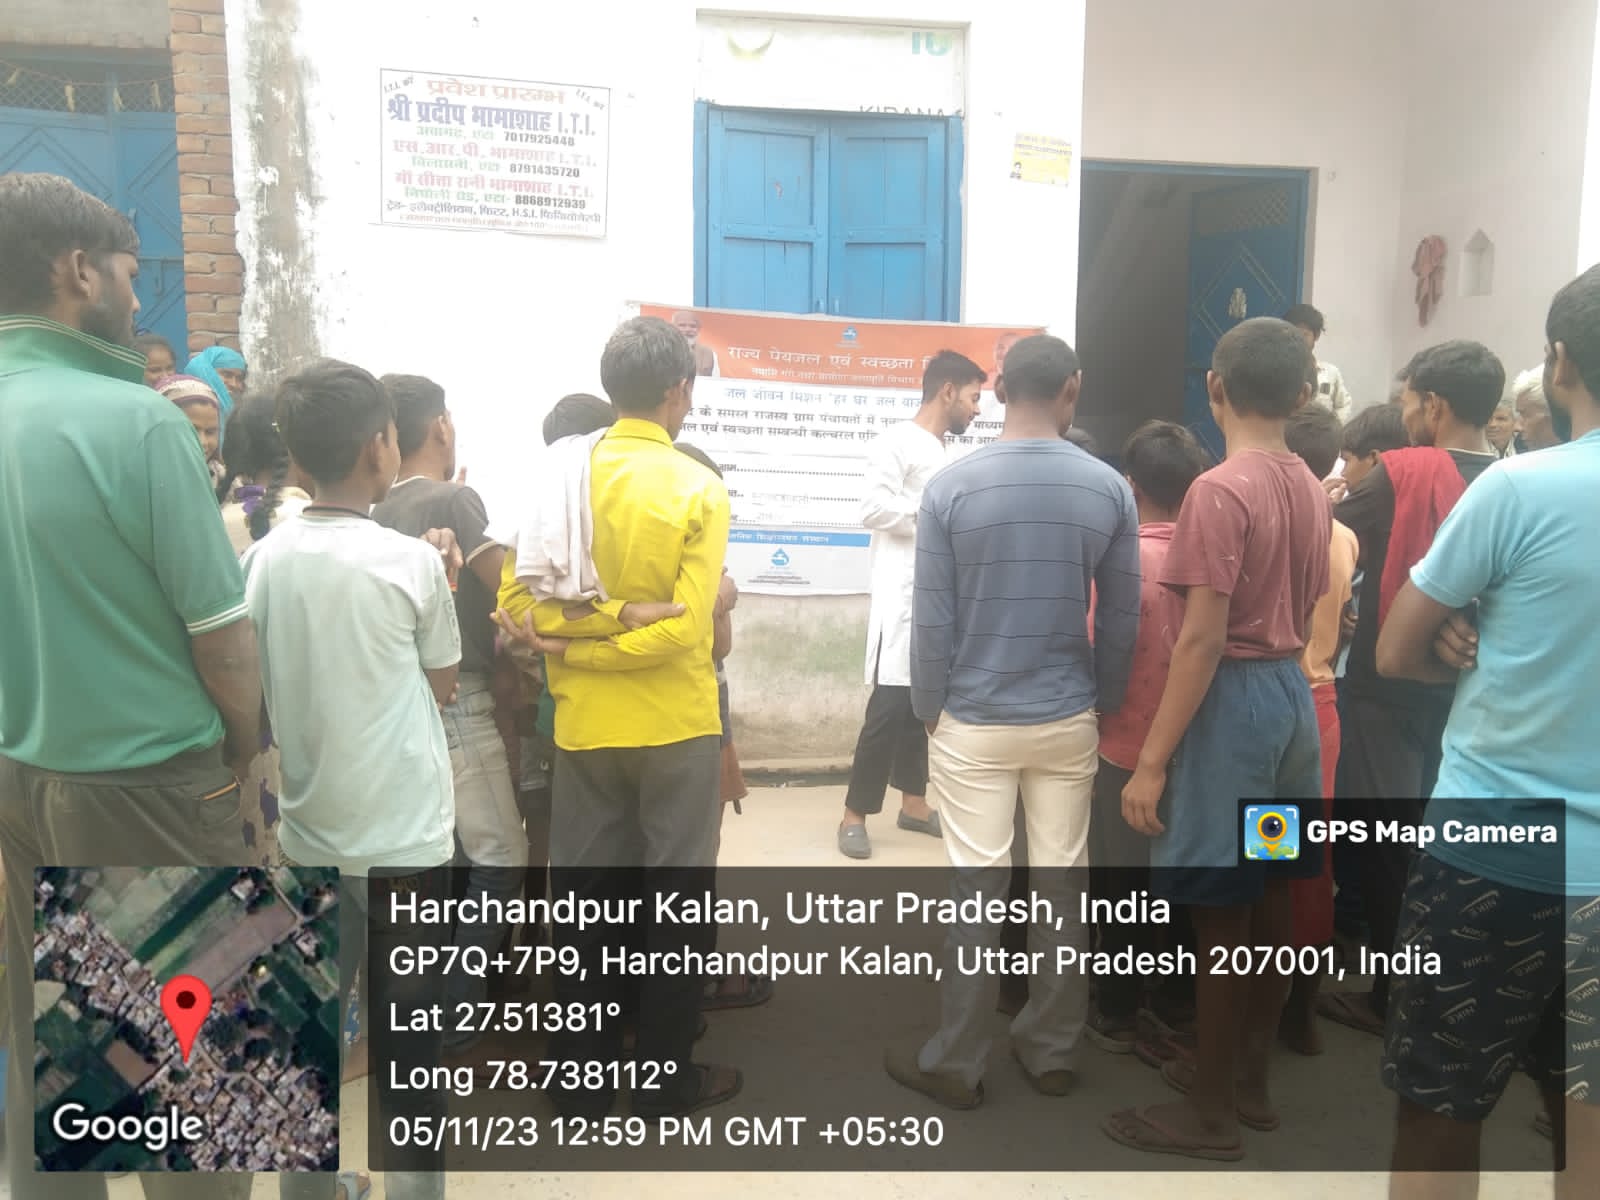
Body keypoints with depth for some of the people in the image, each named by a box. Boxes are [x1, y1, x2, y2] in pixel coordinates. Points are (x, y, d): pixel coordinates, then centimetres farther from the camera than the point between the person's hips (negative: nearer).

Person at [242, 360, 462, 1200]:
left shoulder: (264, 559, -3)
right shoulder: (411, 561, -14)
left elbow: (260, 689, 9)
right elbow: (444, 684, -1)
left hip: (309, 831, 4)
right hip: (405, 836, -4)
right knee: (407, 1032, 9)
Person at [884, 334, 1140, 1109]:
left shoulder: (951, 486, -10)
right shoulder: (1109, 489, -3)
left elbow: (932, 619, -8)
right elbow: (1122, 621, 1)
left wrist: (929, 711, 4)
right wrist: (1102, 705, 13)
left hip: (974, 721, -2)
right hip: (1068, 721, 2)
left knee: (975, 891, 5)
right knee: (1062, 887, 12)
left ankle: (956, 1065, 16)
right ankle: (1052, 1053, 26)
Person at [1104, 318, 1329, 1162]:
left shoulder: (1219, 490, -17)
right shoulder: (1310, 490, 9)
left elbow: (1203, 639, -22)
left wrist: (1152, 760, -19)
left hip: (1233, 700, -9)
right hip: (1292, 694, 9)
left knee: (1220, 914, 1)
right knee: (1269, 903, 16)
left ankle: (1210, 1114, 15)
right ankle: (1247, 1079, 31)